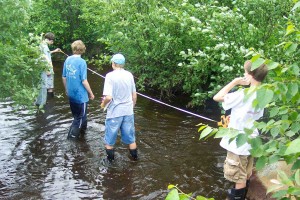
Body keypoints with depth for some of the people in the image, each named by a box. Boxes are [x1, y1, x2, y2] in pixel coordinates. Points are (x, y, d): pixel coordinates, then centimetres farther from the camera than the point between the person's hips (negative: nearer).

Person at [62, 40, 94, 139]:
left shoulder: (68, 60, 0)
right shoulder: (82, 62, -19)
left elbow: (64, 77, 7)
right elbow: (84, 81, -19)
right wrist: (91, 93, -7)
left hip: (71, 94, 7)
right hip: (80, 95, -7)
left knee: (77, 115, 24)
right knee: (80, 117, 7)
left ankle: (82, 129, 43)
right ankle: (72, 137, 7)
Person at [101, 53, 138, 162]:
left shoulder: (110, 76, -14)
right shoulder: (129, 75, 0)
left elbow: (108, 97, -22)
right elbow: (134, 95, 7)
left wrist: (103, 104, -1)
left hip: (114, 112, -4)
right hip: (128, 112, 4)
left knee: (109, 140, 14)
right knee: (131, 138, 18)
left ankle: (110, 161, 24)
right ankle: (134, 158, 29)